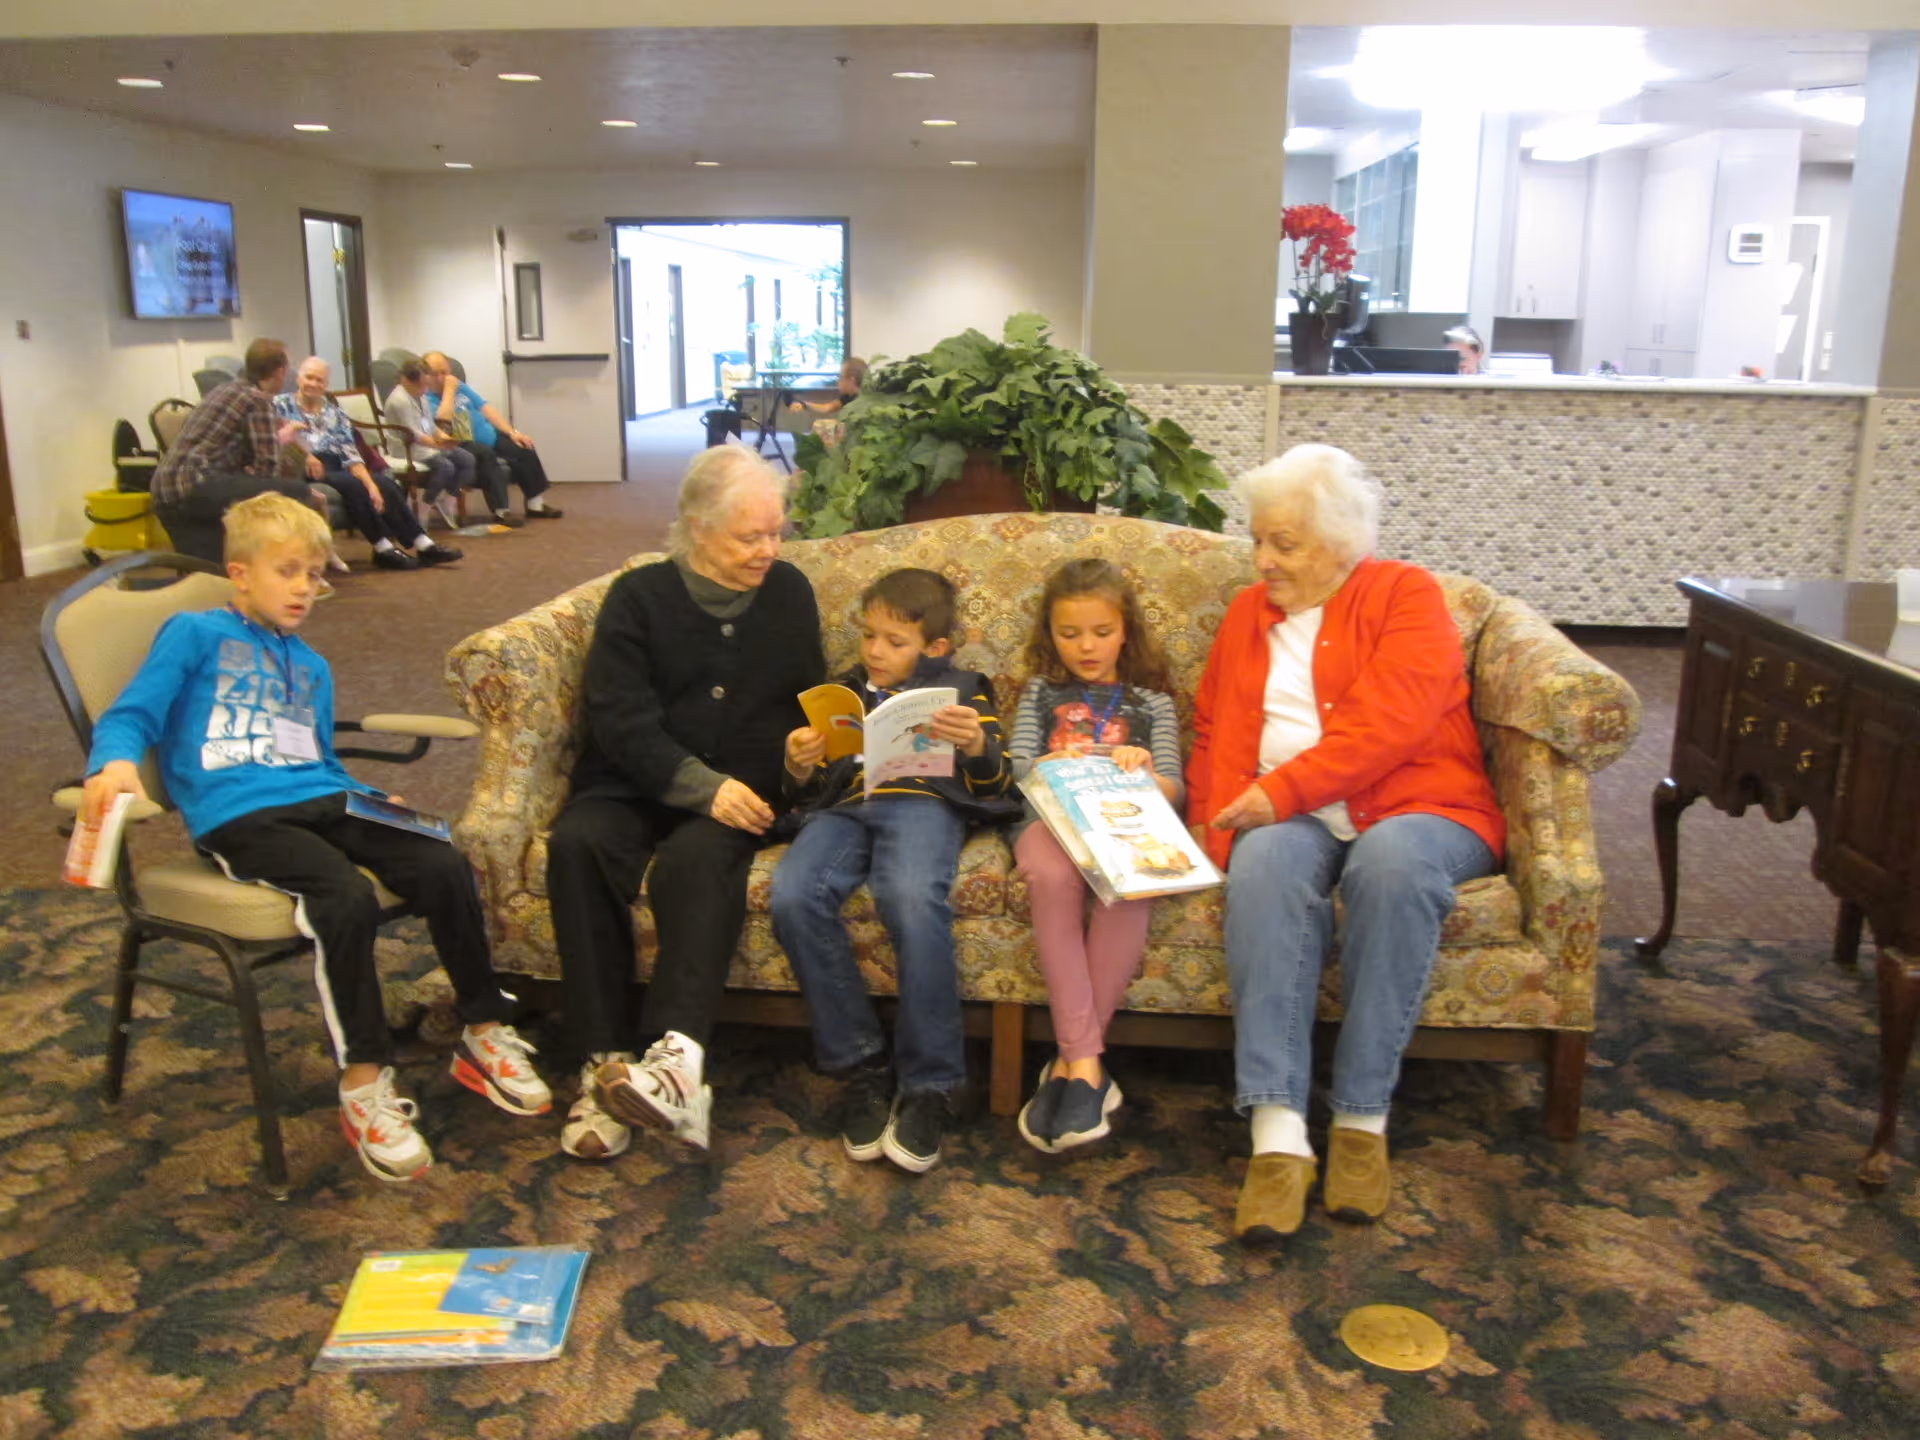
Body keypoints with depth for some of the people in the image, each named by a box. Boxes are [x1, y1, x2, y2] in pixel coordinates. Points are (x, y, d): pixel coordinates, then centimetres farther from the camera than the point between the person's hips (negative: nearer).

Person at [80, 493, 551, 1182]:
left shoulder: (311, 668, 26)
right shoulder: (195, 635, 8)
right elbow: (130, 716, 0)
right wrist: (115, 763, -24)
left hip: (322, 801, 6)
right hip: (238, 816, -6)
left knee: (444, 866, -19)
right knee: (347, 898, -33)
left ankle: (484, 1034, -4)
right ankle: (364, 1082, -20)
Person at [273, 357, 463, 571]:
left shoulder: (334, 413, 18)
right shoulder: (282, 405, 7)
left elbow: (350, 454, 6)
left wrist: (370, 484, -11)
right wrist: (304, 455, -26)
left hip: (334, 470, 5)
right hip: (302, 472, -5)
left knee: (385, 484, -21)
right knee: (352, 485, -32)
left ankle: (422, 545, -26)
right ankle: (383, 548, -28)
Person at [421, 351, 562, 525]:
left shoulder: (460, 386, 13)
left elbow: (486, 409, 11)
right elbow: (443, 419, -28)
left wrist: (512, 432, 2)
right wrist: (448, 390, -17)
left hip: (488, 437, 8)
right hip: (461, 446, -8)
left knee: (524, 448, -6)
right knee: (486, 454, -37)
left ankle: (536, 504, 3)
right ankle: (500, 512, -37)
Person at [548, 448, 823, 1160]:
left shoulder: (789, 591, 11)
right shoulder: (639, 597, 2)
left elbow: (809, 699, 24)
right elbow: (620, 718, -8)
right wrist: (699, 784, -22)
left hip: (740, 793, 0)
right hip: (634, 785, 0)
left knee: (697, 856, -34)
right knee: (577, 843, -31)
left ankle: (677, 1050, -45)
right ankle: (606, 1060, -30)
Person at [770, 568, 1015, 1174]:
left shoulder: (960, 689, 23)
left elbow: (992, 785, 11)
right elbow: (815, 788, 25)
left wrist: (976, 746, -12)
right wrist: (799, 767, 1)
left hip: (922, 802, -3)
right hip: (844, 806, 3)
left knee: (914, 901, -37)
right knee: (792, 897, -30)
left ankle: (930, 1086, -26)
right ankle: (861, 1067, -18)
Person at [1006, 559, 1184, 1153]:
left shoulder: (1151, 702, 22)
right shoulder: (1042, 692, 23)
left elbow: (1174, 788, 9)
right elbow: (1019, 768, 8)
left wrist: (1139, 774, -14)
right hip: (1048, 819, 0)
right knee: (1053, 875, -37)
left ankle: (1070, 1060, -30)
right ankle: (1087, 1063, -37)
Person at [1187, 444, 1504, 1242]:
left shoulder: (1406, 596, 4)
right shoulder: (1247, 614, 21)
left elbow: (1388, 725, -12)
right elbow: (1213, 729, 17)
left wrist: (1283, 790, -18)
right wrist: (1220, 824, -2)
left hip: (1414, 809, -2)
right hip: (1288, 818, 3)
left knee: (1392, 860, -38)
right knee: (1264, 864, -34)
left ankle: (1362, 1121, -27)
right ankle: (1278, 1135, -41)